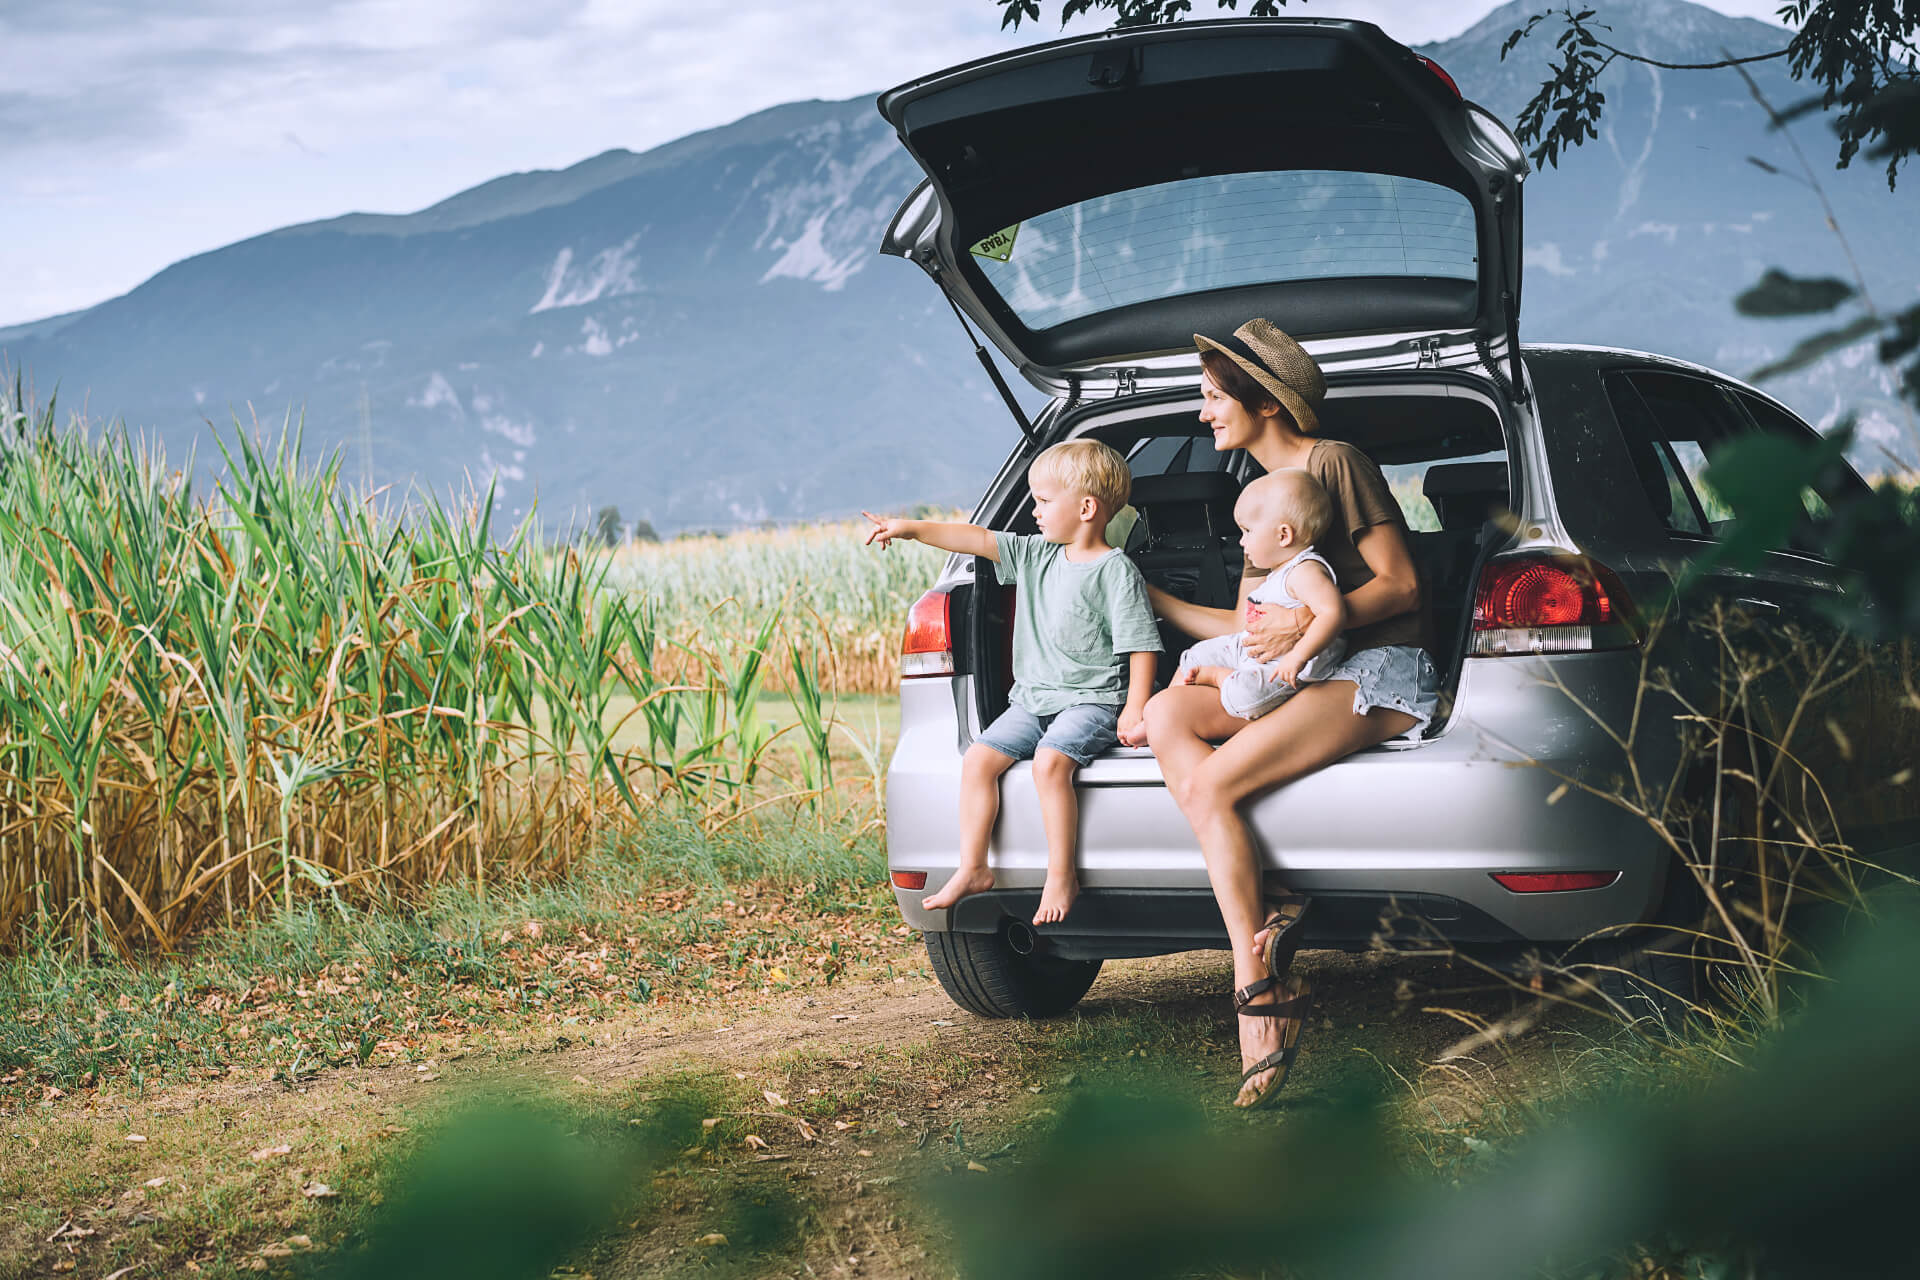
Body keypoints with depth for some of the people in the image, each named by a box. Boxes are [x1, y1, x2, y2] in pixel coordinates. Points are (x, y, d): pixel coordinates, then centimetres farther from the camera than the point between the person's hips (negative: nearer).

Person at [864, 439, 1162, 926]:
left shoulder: (1115, 570, -8)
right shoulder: (1035, 556, 11)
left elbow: (1140, 645, -10)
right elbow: (979, 540, 11)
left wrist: (1136, 708, -16)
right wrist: (912, 529, 4)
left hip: (1091, 699, -7)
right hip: (1033, 698, 7)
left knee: (1050, 761, -31)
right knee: (978, 759, -9)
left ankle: (1061, 876, -20)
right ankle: (973, 869, -2)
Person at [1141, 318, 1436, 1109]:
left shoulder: (1334, 463, -3)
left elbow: (1400, 584, -8)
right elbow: (1249, 629, 23)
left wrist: (1306, 624, -20)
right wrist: (1151, 599, 24)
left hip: (1380, 676, -8)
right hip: (1301, 680, 8)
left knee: (1209, 785, -25)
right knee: (1167, 713, -17)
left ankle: (1262, 985, -20)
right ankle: (1265, 924, -27)